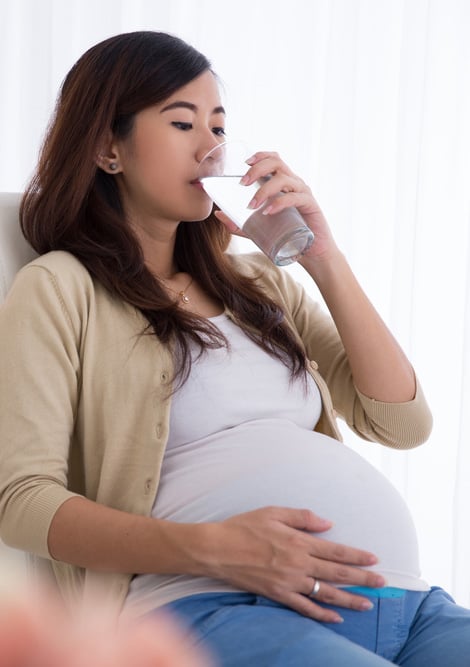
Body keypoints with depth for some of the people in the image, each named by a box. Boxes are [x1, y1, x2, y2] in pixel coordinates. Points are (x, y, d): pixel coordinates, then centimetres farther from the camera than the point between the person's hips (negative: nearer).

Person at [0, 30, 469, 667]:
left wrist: (325, 261, 7)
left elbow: (402, 423, 16)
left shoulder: (261, 281, 25)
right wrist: (213, 548, -18)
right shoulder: (58, 290, 8)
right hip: (216, 607, -6)